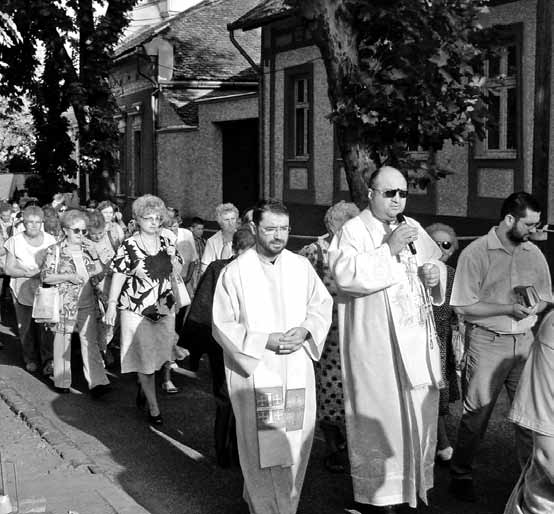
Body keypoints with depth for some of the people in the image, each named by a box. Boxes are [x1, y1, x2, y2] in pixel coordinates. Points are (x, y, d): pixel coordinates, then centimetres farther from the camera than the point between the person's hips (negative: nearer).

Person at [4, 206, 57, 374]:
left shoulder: (50, 240, 2)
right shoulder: (15, 241, -2)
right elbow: (9, 269, -3)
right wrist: (26, 273, -19)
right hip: (22, 291, 0)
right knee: (26, 328, 7)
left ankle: (48, 360, -1)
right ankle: (31, 359, 24)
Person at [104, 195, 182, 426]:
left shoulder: (165, 242, 6)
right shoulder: (129, 246, -9)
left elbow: (177, 271, 13)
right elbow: (118, 277, -8)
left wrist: (172, 256, -6)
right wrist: (111, 306, -11)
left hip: (164, 309, 5)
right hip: (137, 311, -5)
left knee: (158, 356, 14)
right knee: (145, 359, 0)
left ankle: (142, 390, 39)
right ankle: (153, 408, 8)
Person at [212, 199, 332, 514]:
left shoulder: (302, 266, 5)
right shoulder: (235, 272, -4)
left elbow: (323, 305, 11)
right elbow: (223, 325, -4)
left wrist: (305, 330, -9)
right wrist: (264, 341, -13)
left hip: (297, 372, 3)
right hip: (253, 372, -3)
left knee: (295, 447, 6)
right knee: (262, 449, 1)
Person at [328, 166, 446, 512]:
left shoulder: (414, 229, 13)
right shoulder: (354, 230, -6)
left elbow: (437, 263, 23)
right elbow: (345, 273, -21)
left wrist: (436, 274, -1)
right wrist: (389, 248, -22)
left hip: (418, 337, 6)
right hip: (376, 339, -6)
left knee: (418, 410, 11)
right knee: (380, 414, -2)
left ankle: (413, 482, 25)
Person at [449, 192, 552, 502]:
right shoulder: (476, 253, -8)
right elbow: (465, 306, -11)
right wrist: (510, 308, -19)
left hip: (525, 342, 4)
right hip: (487, 342, -4)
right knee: (477, 414, 3)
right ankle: (461, 475, 19)